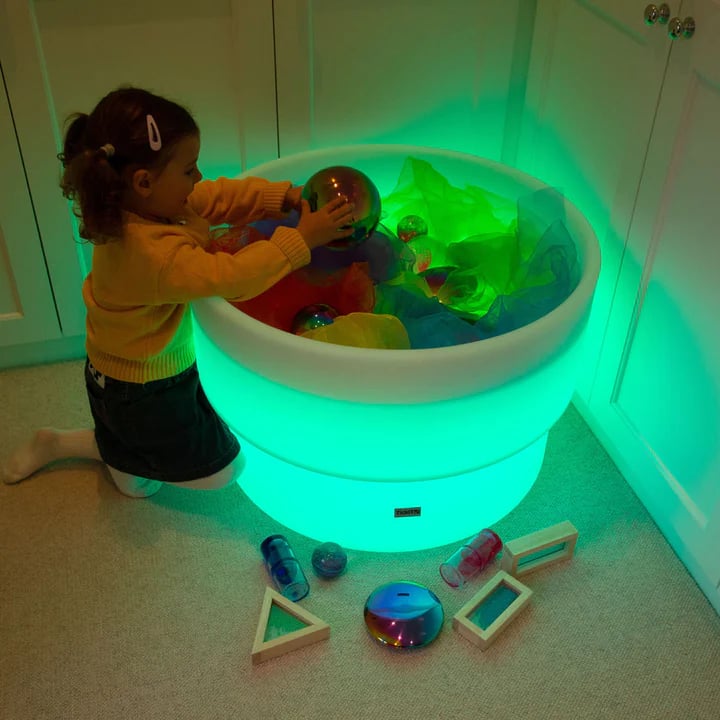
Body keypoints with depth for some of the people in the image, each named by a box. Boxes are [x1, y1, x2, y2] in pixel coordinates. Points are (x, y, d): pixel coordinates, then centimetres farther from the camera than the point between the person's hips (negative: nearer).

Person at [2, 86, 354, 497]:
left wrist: (280, 197, -17)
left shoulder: (146, 205, -10)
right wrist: (301, 240, -34)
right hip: (144, 393, -9)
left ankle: (56, 444, 31)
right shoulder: (155, 254, -38)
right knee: (223, 468, 8)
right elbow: (227, 276, -38)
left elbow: (219, 197, -6)